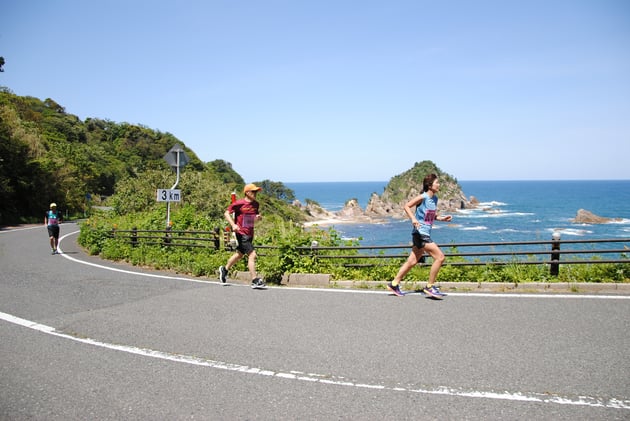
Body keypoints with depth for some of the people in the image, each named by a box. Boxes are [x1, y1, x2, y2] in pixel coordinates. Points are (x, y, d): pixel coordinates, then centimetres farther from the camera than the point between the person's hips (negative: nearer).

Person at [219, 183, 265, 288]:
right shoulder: (239, 203, -12)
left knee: (239, 254, 22)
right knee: (252, 255, -15)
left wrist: (257, 217, -2)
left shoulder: (256, 204, 8)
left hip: (250, 234, 8)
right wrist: (233, 225, -20)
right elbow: (227, 213, -6)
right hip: (241, 233, -8)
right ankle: (255, 280, -10)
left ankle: (224, 269, 43)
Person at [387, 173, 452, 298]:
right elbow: (407, 206, -13)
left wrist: (442, 218, 8)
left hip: (425, 234, 9)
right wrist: (413, 218, -26)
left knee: (412, 261, 13)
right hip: (420, 233, -9)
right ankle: (430, 287, -2)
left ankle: (394, 284, 22)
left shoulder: (435, 198, 12)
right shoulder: (423, 197, -12)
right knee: (440, 257, -12)